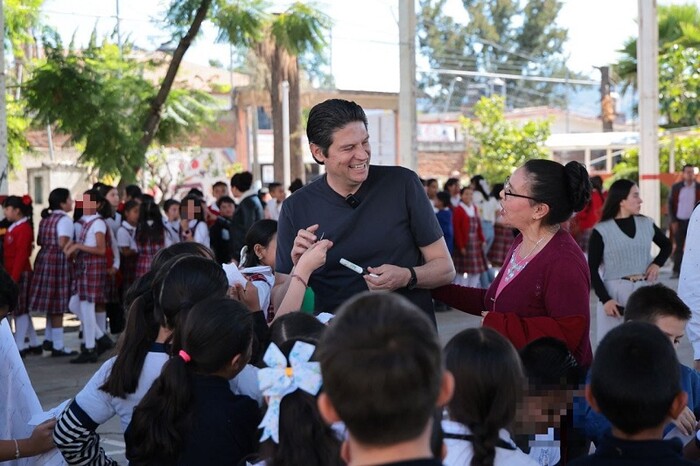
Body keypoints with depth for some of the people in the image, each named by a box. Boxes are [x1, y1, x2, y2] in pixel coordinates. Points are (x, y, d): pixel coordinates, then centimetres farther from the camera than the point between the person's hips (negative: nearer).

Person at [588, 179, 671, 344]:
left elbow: (666, 245, 25)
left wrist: (657, 263, 4)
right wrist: (605, 299, -15)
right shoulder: (602, 231, -6)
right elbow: (592, 269, -5)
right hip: (614, 293, -4)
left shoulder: (647, 224, 7)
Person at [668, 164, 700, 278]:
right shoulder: (676, 187, 2)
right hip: (679, 221, 1)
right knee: (678, 247, 3)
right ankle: (676, 271, 8)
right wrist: (673, 221, -3)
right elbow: (670, 204, 4)